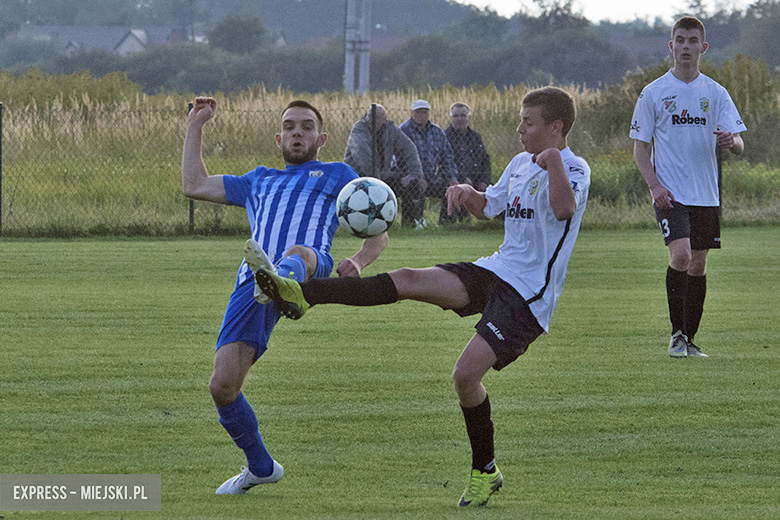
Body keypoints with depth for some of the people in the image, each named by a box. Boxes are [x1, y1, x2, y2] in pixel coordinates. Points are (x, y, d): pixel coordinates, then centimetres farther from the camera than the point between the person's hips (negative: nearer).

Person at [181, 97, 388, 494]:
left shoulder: (338, 175, 30)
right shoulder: (259, 182, 41)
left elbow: (377, 232, 21)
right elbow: (194, 186, 40)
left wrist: (358, 262, -1)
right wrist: (195, 127, 39)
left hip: (311, 268, -4)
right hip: (251, 282, 4)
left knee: (298, 253, -44)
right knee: (223, 385, -9)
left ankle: (280, 282, -83)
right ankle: (260, 467, 14)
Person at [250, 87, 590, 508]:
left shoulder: (573, 169, -12)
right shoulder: (522, 163, 14)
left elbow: (564, 209, -35)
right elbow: (487, 207, 30)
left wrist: (553, 160, -36)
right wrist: (466, 192, 10)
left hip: (529, 295, -8)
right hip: (496, 270, 8)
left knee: (466, 372, -18)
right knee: (407, 280, -9)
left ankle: (485, 472, 0)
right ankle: (301, 295, -14)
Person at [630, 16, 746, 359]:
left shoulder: (715, 93, 6)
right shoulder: (654, 93, 0)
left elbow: (739, 146, 2)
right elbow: (640, 147, 3)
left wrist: (731, 140, -23)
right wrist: (655, 185, -12)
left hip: (706, 195, 3)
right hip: (670, 194, -3)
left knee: (698, 265, 7)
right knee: (681, 254, -20)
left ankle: (690, 340, 17)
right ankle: (677, 333, -9)